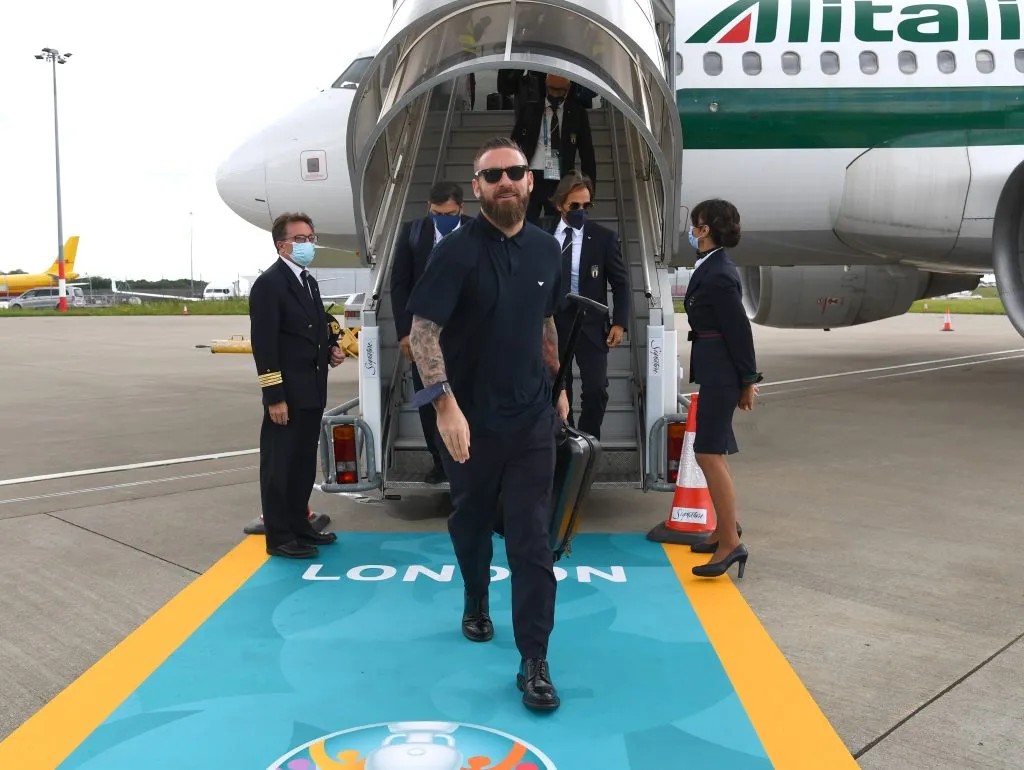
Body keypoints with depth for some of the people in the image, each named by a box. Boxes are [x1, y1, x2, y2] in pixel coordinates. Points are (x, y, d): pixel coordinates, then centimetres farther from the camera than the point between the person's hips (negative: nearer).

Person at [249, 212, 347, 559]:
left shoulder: (309, 282, 16)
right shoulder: (269, 283, -12)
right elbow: (264, 345, -17)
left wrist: (331, 350, 5)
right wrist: (274, 396, -21)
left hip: (312, 391, 9)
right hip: (287, 393, -9)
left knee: (304, 463, 16)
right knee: (279, 465, 1)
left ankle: (299, 525, 28)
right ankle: (279, 537, 9)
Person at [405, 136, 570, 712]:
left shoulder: (547, 249, 2)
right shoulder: (458, 251, -13)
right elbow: (423, 331, -18)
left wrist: (557, 386, 18)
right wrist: (446, 406, -27)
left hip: (533, 419, 2)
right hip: (471, 420, -2)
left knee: (533, 540, -1)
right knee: (471, 523, 18)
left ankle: (535, 663, 7)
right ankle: (476, 602, 46)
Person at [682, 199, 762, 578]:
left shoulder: (719, 275, -18)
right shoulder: (711, 267, 12)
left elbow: (739, 329, -16)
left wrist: (748, 382, -10)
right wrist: (746, 379, 19)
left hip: (720, 373, -10)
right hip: (714, 371, 10)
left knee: (709, 453, -9)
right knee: (712, 452, 16)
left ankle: (731, 542, -3)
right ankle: (725, 529, 28)